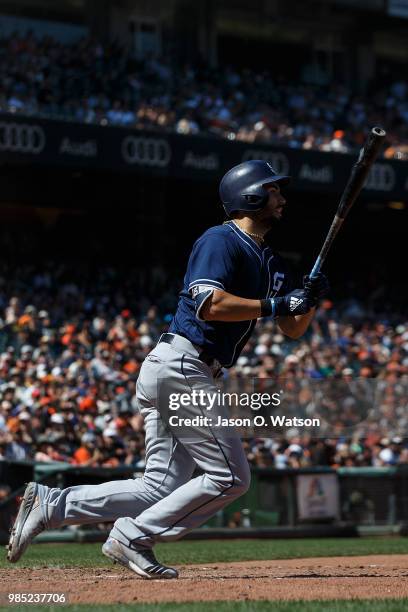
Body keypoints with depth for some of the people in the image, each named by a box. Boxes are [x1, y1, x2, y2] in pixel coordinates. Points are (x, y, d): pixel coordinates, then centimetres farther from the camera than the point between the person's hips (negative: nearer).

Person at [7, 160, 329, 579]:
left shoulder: (268, 261, 22)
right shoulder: (221, 240, -7)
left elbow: (293, 330, 19)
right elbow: (211, 305, -22)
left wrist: (309, 299, -1)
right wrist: (275, 305, -18)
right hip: (182, 367, -10)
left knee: (162, 488, 4)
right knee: (230, 477, -9)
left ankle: (48, 504, 1)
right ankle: (132, 539, -7)